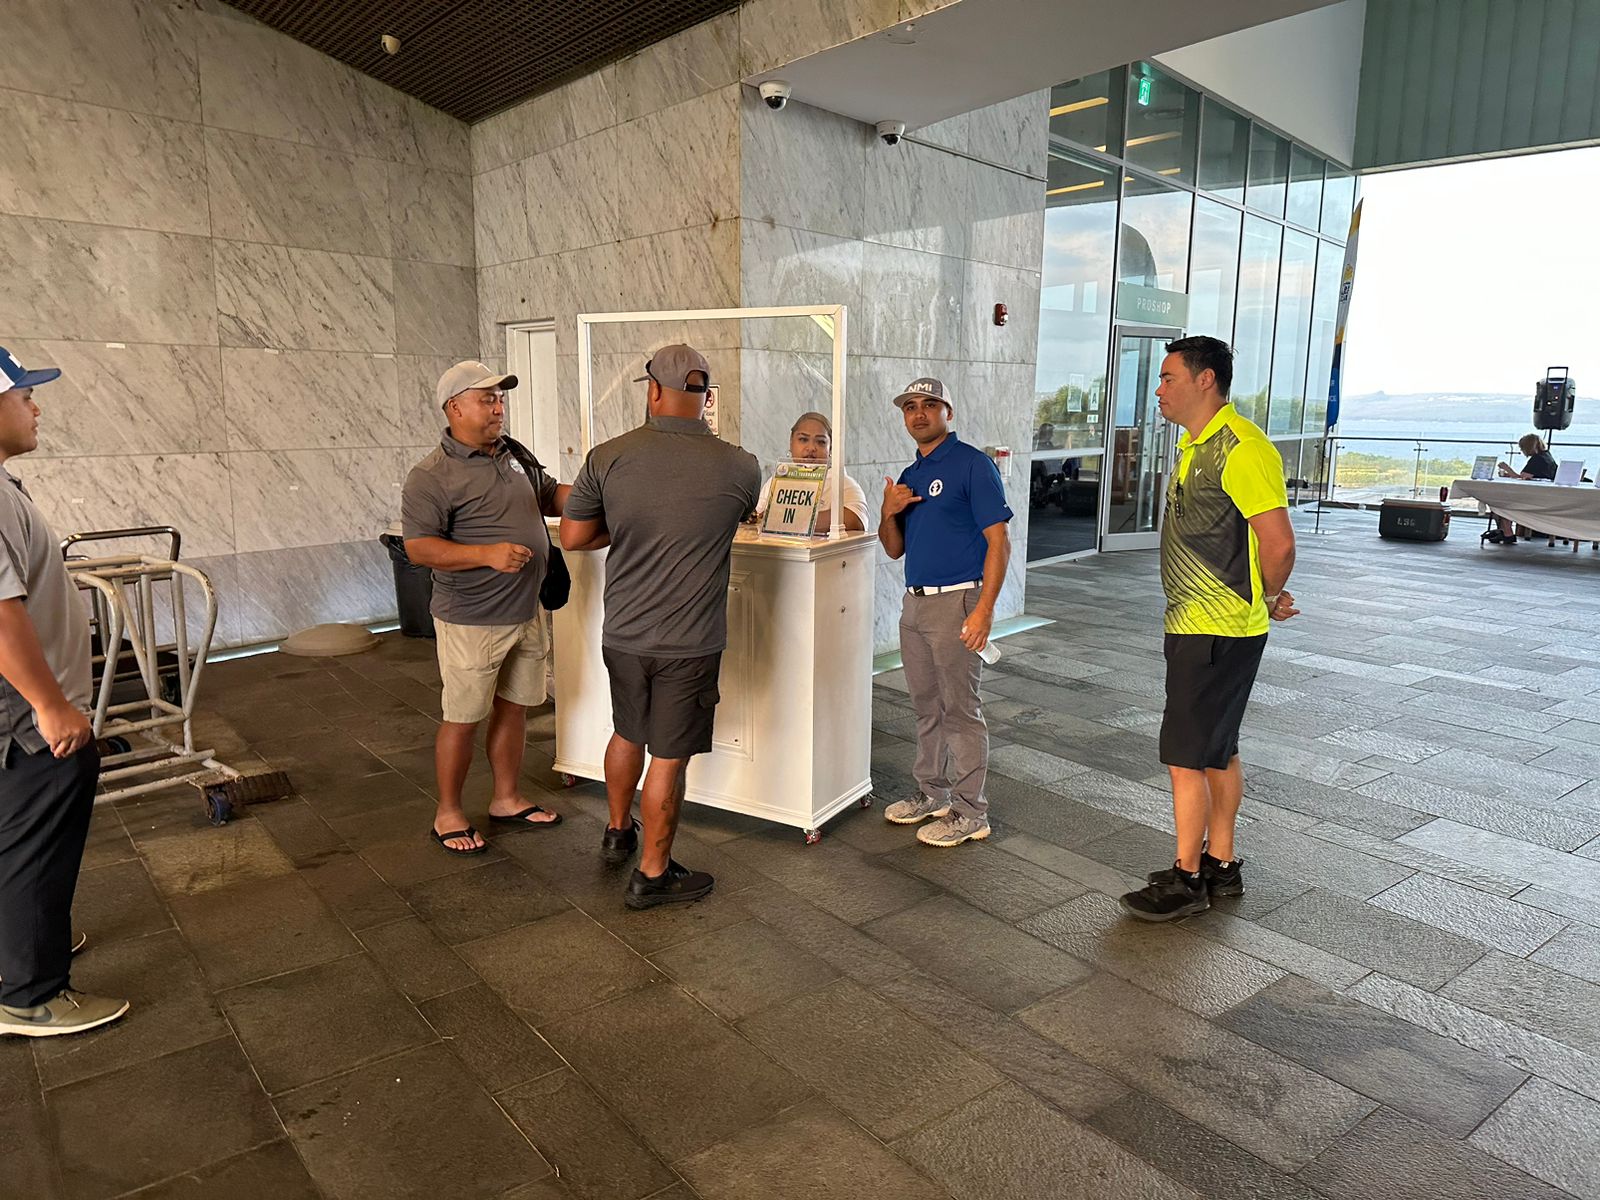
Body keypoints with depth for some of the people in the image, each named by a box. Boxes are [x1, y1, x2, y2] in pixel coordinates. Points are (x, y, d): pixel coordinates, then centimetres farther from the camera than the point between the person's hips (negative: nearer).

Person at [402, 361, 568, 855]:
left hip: (525, 613, 7)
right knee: (463, 719, 5)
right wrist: (488, 555, -29)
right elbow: (418, 547, -19)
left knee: (514, 709, 16)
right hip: (472, 622, -7)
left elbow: (550, 497, 20)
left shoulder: (515, 456, 8)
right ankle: (448, 813, 22)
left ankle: (506, 800, 32)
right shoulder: (432, 476, -14)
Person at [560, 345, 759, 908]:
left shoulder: (608, 458, -8)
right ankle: (652, 874, 22)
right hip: (690, 643, -3)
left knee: (628, 734, 25)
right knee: (668, 758, 8)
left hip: (623, 634, 3)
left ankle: (617, 833, 46)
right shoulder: (739, 467, -11)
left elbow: (572, 537, 0)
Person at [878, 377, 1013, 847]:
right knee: (926, 707, 15)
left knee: (960, 710, -2)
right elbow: (895, 549, 17)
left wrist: (985, 608, -22)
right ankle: (933, 793, 29)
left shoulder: (972, 464, -8)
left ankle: (970, 812, 8)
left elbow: (999, 541, -14)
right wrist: (889, 512, -4)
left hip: (956, 602, -8)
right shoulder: (908, 476, 15)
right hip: (914, 602, 8)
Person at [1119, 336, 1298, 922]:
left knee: (1187, 757, -2)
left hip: (1214, 632, -10)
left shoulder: (1239, 448, -19)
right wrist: (1263, 601, 13)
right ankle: (1220, 864, 29)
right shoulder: (1195, 445, 14)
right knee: (1220, 750, 17)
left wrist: (1268, 600, -6)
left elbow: (1279, 543, -22)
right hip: (1197, 626, 10)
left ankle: (1186, 878, 11)